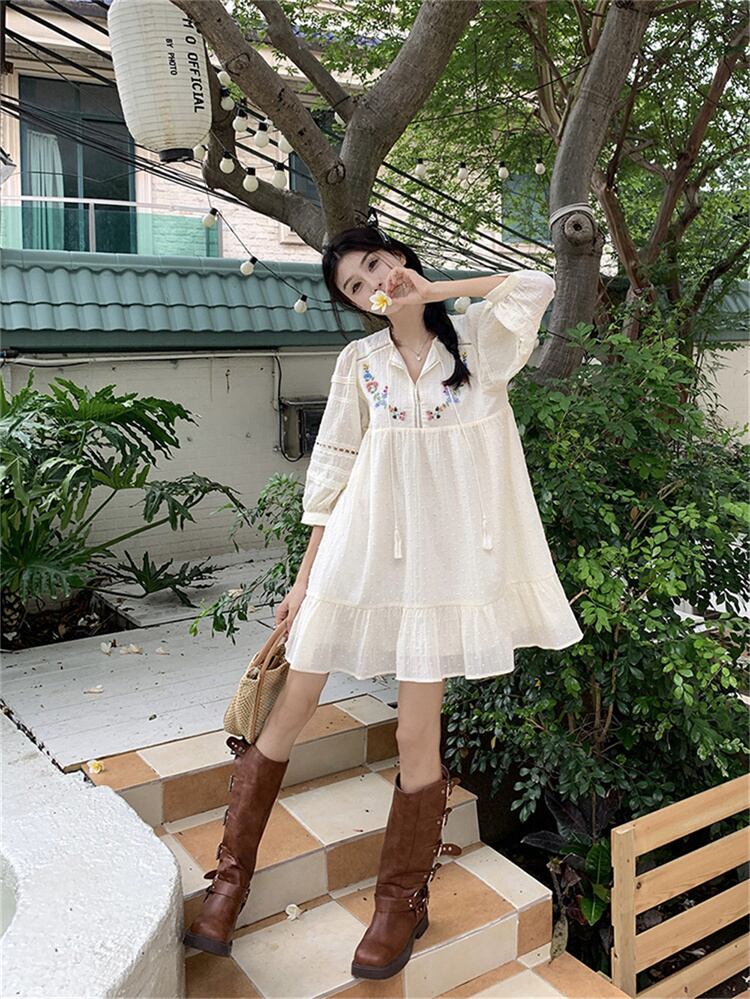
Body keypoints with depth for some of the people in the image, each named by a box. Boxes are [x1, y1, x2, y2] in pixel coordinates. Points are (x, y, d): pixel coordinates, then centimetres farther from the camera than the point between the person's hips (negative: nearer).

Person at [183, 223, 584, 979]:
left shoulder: (478, 341, 2)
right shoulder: (359, 362, 5)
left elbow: (537, 286, -17)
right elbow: (332, 472, 6)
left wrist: (432, 291, -10)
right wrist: (304, 578, 5)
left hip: (442, 558, -2)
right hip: (359, 550, 2)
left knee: (416, 735, 2)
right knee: (289, 712, 5)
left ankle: (402, 901, 25)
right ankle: (232, 875, 26)